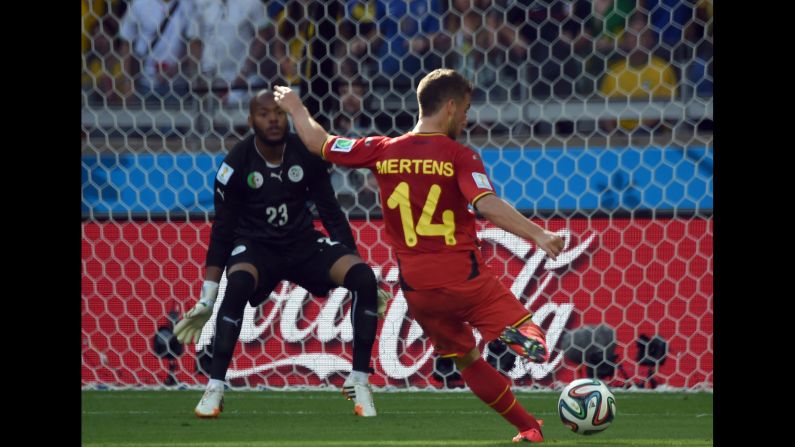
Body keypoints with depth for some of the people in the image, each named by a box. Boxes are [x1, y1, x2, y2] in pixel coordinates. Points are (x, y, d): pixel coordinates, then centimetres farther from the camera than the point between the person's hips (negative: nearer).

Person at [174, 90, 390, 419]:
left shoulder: (307, 154, -6)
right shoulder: (237, 164, -12)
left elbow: (331, 212, 3)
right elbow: (222, 231, -6)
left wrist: (357, 274, 0)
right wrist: (206, 302, -7)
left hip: (304, 243, 3)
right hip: (255, 246, -3)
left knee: (364, 278, -23)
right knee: (237, 285, -38)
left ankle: (359, 382, -11)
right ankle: (214, 389, -30)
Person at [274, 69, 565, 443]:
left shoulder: (383, 152, 4)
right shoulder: (459, 157, -8)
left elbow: (319, 143, 14)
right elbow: (487, 205, -24)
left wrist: (295, 108, 32)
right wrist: (538, 234, -26)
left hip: (416, 286, 5)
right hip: (465, 277, -4)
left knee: (465, 360, 21)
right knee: (534, 346, -5)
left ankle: (527, 427, 18)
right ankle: (517, 334, -39)